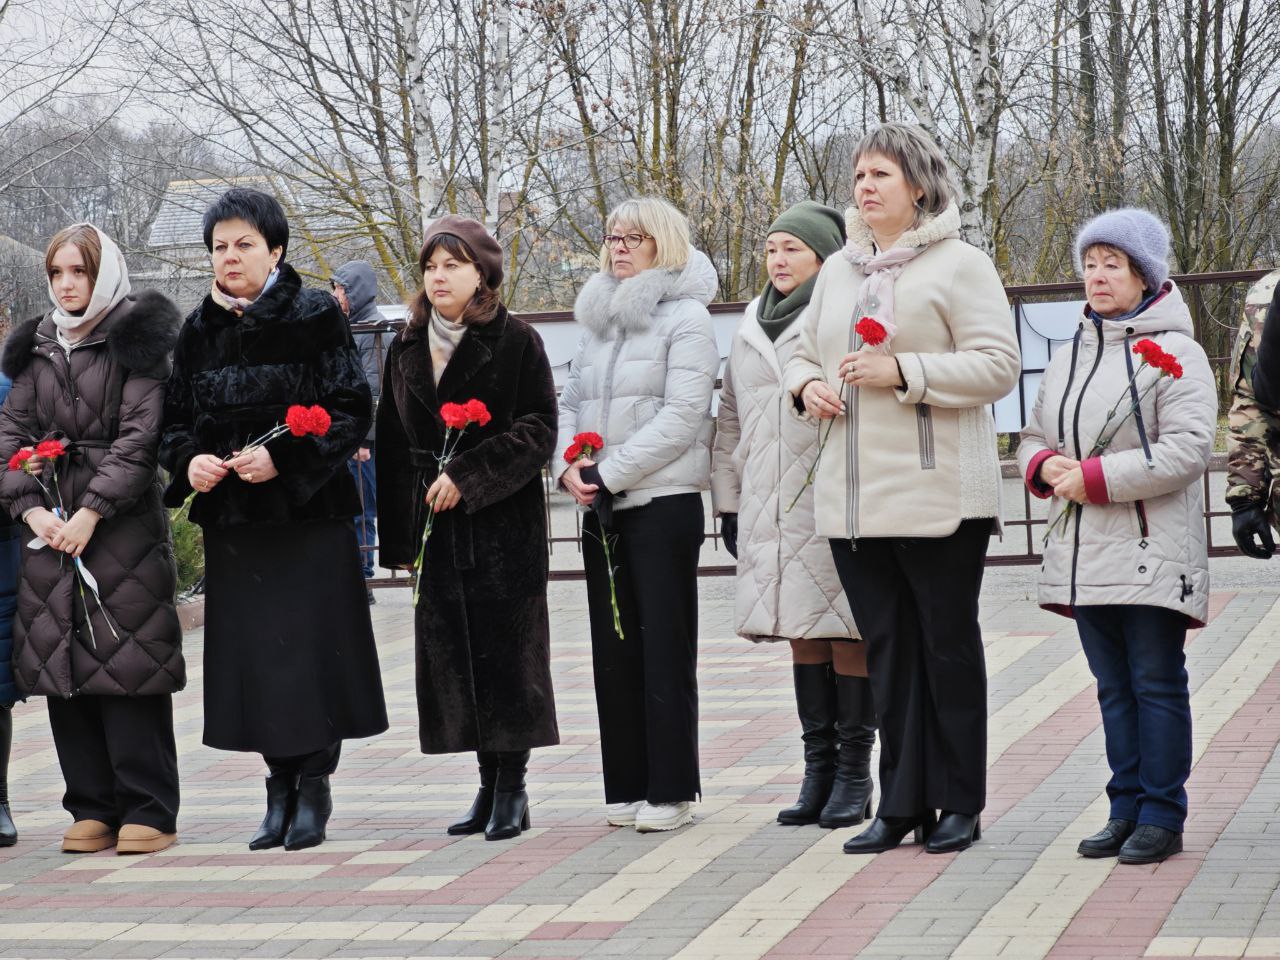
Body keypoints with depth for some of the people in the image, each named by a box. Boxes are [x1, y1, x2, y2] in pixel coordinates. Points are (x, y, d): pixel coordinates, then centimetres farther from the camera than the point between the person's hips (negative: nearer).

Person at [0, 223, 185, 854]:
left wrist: (91, 513, -15)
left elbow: (140, 435, -8)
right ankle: (93, 808, 8)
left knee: (126, 661, -8)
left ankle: (148, 810, -4)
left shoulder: (135, 340, 0)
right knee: (61, 662, 2)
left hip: (123, 519, -5)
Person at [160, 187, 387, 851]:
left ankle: (314, 784, 8)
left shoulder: (314, 318, -4)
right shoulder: (200, 330, 10)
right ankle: (281, 784, 15)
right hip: (231, 520, 4)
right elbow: (176, 419, 13)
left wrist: (283, 459, -19)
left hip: (307, 515, -4)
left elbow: (351, 413, -8)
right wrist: (191, 461, -9)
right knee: (251, 651, 5)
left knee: (309, 645, -4)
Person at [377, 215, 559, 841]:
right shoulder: (406, 351, 12)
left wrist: (467, 475, -17)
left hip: (504, 527, -5)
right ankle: (489, 785, 12)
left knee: (506, 653, -4)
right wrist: (398, 536, 8)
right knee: (455, 657, 4)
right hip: (435, 531, 5)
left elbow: (539, 431, -9)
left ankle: (512, 786, 2)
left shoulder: (516, 343, -2)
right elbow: (392, 446, 13)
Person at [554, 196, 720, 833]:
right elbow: (572, 402, 16)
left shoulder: (686, 318, -6)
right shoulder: (598, 320, 16)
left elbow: (681, 417, -14)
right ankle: (627, 786, 13)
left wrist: (609, 472, -16)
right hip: (602, 511, 7)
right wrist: (568, 465, -4)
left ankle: (670, 790, 0)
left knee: (664, 648, -4)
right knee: (614, 645, 8)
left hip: (663, 501, -7)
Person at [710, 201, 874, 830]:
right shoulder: (750, 329, 17)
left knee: (845, 631, -4)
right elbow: (732, 420, 23)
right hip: (771, 511, 6)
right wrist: (728, 501, 18)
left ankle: (854, 772, 2)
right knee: (802, 635, 8)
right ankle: (818, 769, 13)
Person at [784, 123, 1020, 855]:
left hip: (939, 494, -6)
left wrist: (902, 372, -19)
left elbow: (997, 366, -11)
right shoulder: (839, 271, 15)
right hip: (855, 496, 6)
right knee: (887, 649, 8)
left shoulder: (960, 266, -4)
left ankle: (959, 803, 10)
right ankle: (902, 804, 13)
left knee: (949, 646, 2)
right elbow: (805, 350, 26)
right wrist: (806, 384, 2)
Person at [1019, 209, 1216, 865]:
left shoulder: (1174, 353, -6)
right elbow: (1034, 437, 22)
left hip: (1151, 554, -7)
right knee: (1113, 686, 11)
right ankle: (1127, 809, 17)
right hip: (1083, 554, 7)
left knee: (1157, 683, -2)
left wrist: (1096, 478, -18)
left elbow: (1188, 449, -16)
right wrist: (1046, 466, -3)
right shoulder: (1068, 359, 16)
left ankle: (1162, 816, 2)